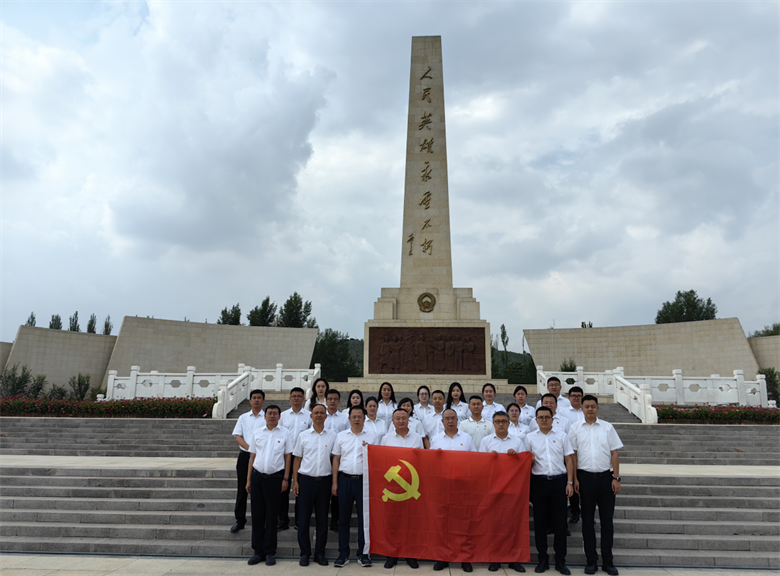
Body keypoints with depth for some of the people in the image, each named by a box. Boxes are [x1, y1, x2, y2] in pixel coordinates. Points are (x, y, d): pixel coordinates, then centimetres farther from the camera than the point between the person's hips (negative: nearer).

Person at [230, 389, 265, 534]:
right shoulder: (243, 417, 12)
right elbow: (238, 436, 4)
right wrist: (250, 448, -11)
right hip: (245, 456, 2)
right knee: (242, 488, 6)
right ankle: (240, 520, 15)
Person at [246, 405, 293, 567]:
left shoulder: (284, 433, 1)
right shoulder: (257, 432, 8)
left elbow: (288, 457, 1)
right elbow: (252, 457, 11)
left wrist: (285, 479, -6)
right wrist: (249, 479, 8)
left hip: (275, 477, -2)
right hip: (257, 476, 2)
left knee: (272, 515, 4)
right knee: (257, 514, 7)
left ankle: (270, 552, 15)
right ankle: (258, 551, 19)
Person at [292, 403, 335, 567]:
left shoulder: (332, 436, 5)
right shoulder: (303, 435, 4)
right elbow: (297, 459, 6)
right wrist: (295, 481, -1)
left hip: (324, 480, 1)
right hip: (306, 480, 0)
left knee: (322, 518, 7)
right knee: (304, 518, 4)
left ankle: (320, 553, 19)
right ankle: (305, 553, 17)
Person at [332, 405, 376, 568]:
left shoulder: (371, 438, 6)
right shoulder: (341, 436, 8)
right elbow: (336, 459, 9)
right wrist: (334, 482, 4)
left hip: (364, 480, -1)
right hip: (345, 479, 1)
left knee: (364, 518, 3)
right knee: (344, 518, 6)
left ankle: (363, 554, 15)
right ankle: (343, 554, 17)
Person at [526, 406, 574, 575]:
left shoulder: (562, 435, 7)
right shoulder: (530, 437, 6)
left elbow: (569, 460, 6)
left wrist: (569, 482, 0)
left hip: (559, 480, 0)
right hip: (539, 481, 0)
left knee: (560, 522, 3)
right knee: (540, 521, 5)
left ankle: (560, 561, 14)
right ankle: (542, 559, 17)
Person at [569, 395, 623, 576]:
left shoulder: (607, 427, 4)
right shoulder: (576, 429, 3)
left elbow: (614, 453, 4)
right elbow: (573, 454, 2)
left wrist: (616, 478, -3)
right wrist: (574, 478, -4)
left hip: (605, 477, 0)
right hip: (585, 477, 0)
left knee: (607, 520, 6)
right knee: (588, 521, 7)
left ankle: (607, 561, 17)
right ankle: (591, 561, 17)